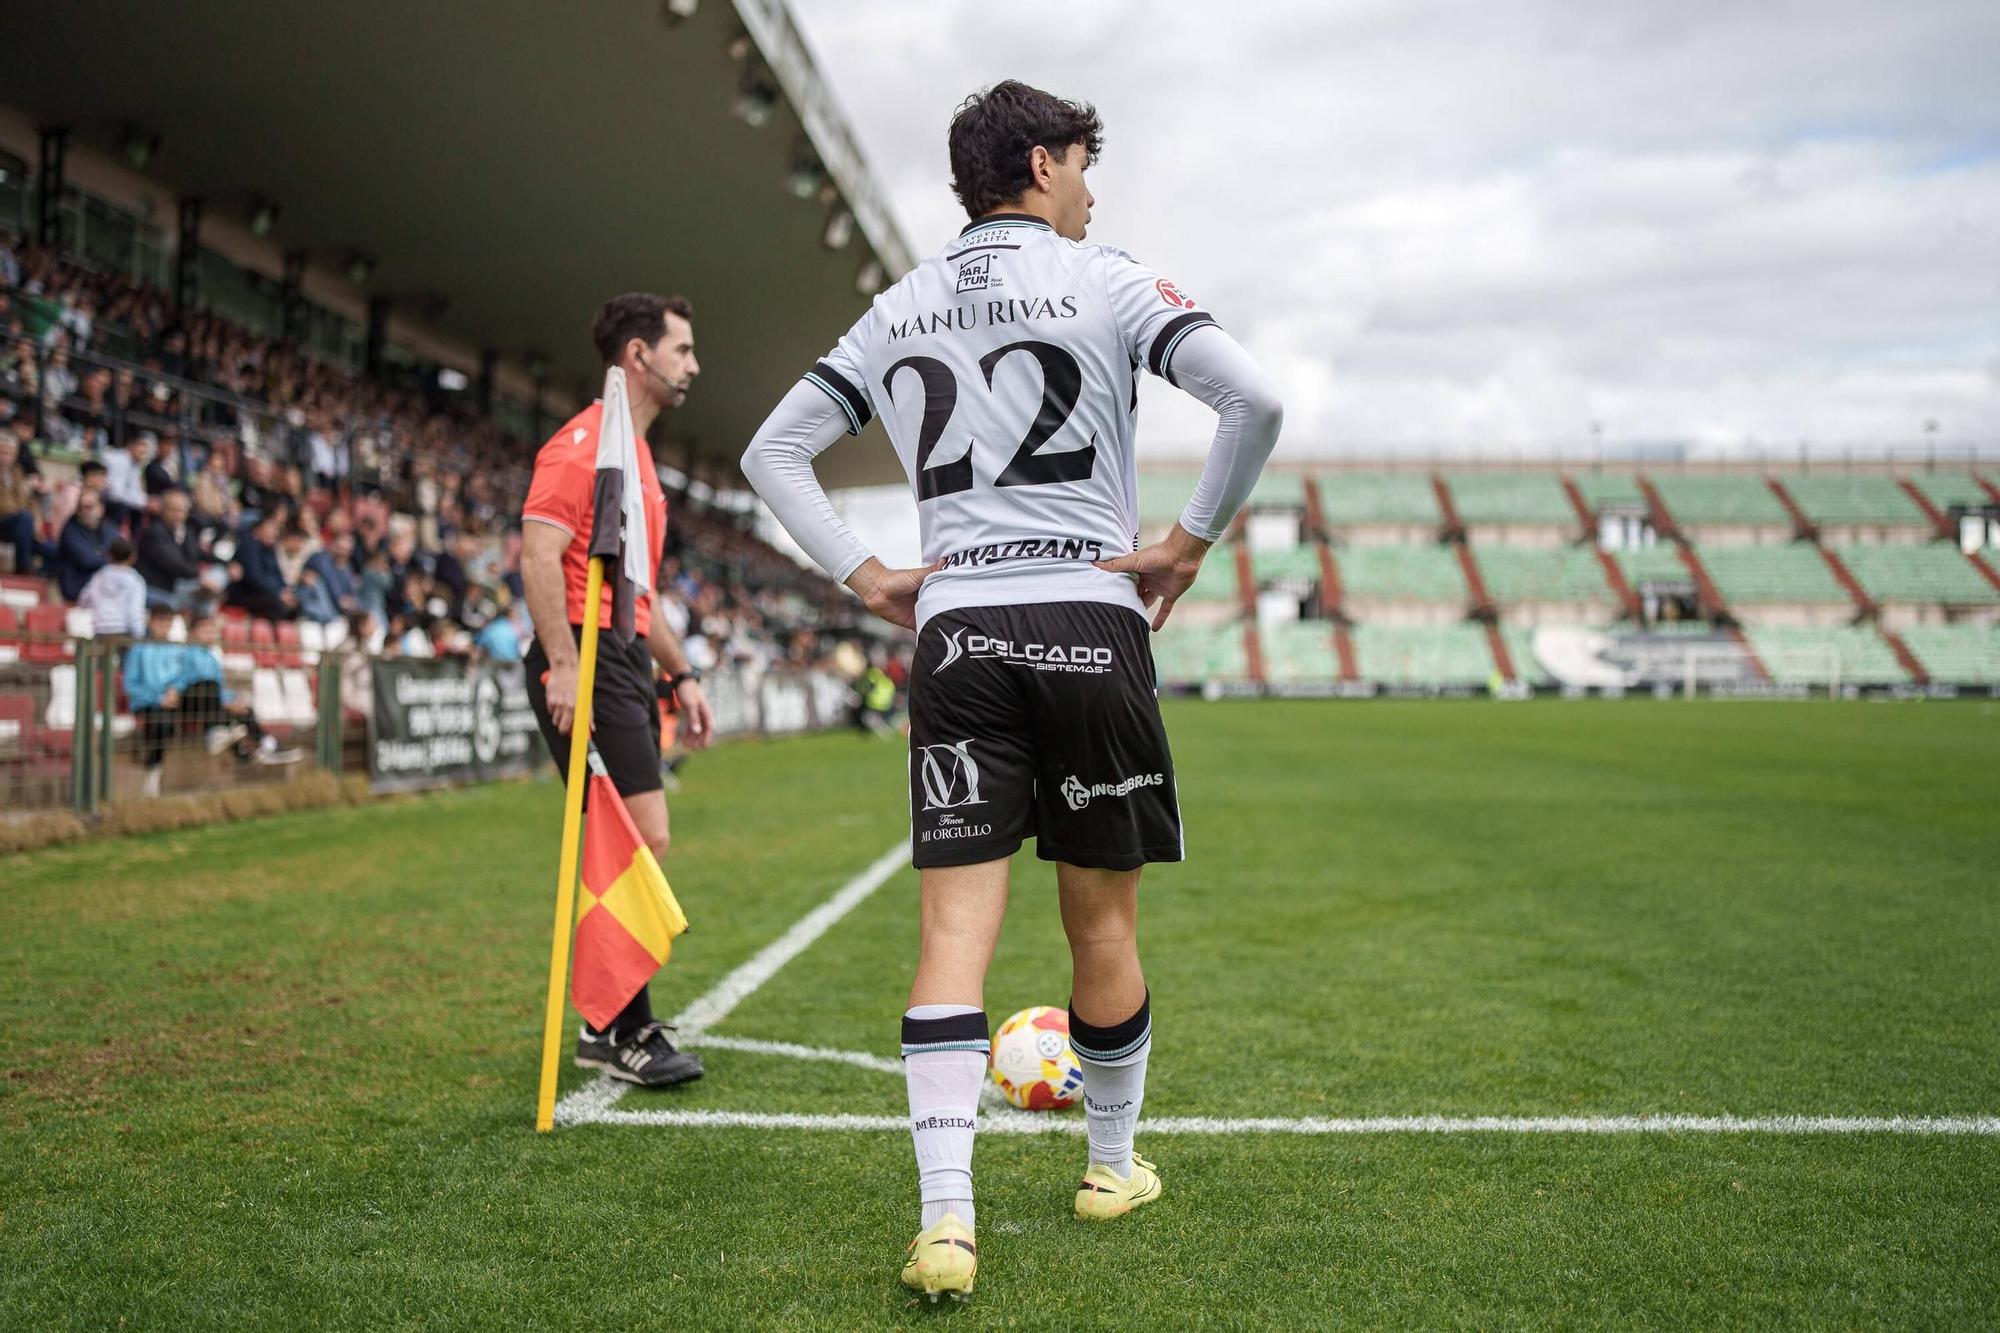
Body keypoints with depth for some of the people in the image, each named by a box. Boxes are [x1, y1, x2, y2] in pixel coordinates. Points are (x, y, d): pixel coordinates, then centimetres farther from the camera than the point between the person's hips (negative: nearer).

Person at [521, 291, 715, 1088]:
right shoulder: (583, 442, -8)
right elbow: (538, 553, -19)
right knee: (643, 839, -13)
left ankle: (608, 1023, 18)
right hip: (588, 663, -10)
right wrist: (564, 665, -26)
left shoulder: (636, 455, 23)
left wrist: (679, 673, 23)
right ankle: (626, 1031, -4)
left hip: (627, 663, 10)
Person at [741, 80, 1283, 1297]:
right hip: (1090, 619, -3)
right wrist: (1194, 539, -3)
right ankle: (1113, 1165, 28)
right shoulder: (1104, 281, 2)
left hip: (957, 635, 3)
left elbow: (773, 453, 17)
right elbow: (1254, 398, -13)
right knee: (1105, 922, 11)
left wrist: (863, 576, 11)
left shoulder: (901, 310, 15)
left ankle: (946, 1221, -9)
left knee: (956, 927, -1)